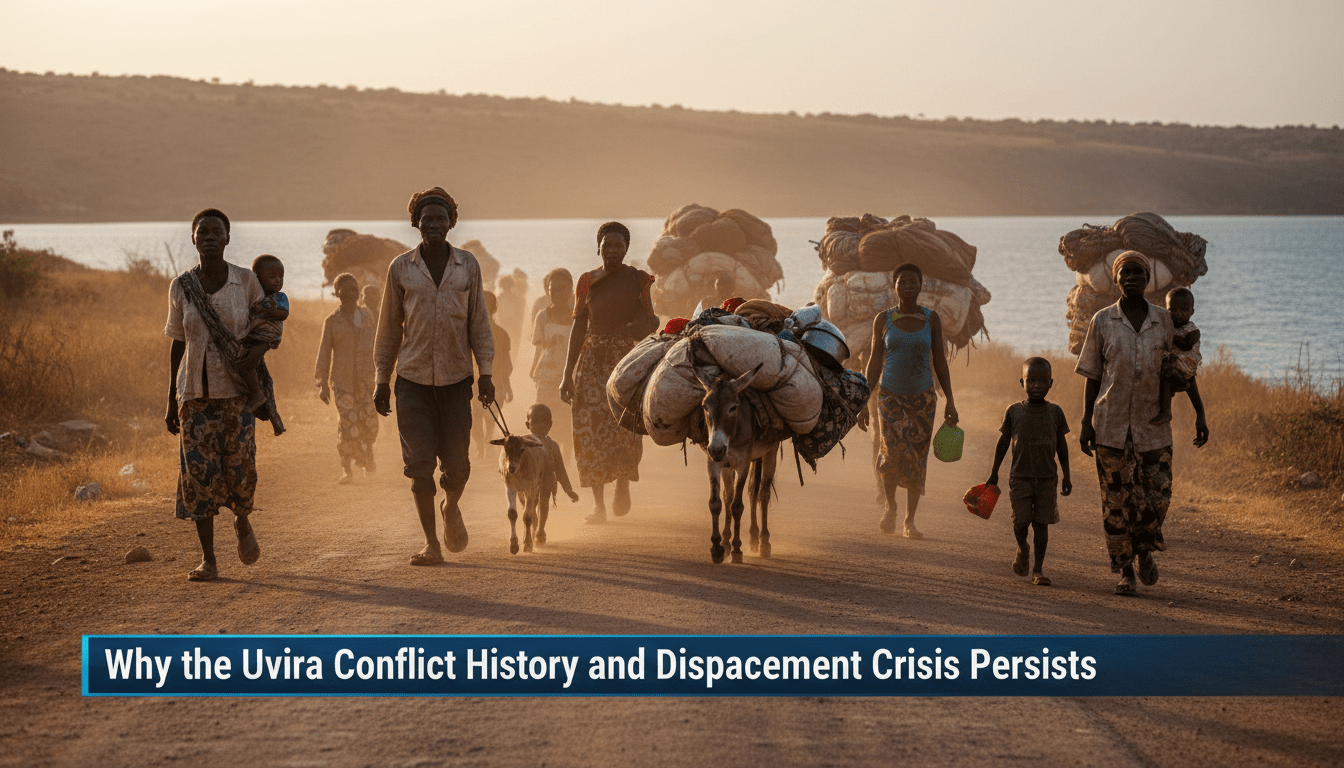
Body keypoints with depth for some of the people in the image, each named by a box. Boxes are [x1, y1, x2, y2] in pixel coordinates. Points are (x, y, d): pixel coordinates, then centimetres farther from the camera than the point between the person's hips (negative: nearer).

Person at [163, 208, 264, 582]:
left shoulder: (246, 281, 0)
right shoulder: (181, 287, 4)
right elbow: (177, 344, 9)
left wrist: (256, 350, -14)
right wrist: (171, 401, 7)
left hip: (236, 390, -1)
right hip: (195, 392, 1)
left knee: (239, 466, -7)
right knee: (198, 470, -5)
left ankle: (243, 521, 28)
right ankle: (208, 560, 4)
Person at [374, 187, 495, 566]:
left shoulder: (467, 265, 4)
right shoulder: (401, 268, 2)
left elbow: (479, 322, 8)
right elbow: (389, 327, 8)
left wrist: (485, 372, 2)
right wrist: (382, 380, 7)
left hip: (456, 378, 1)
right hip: (413, 378, 0)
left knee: (457, 462, 2)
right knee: (419, 464, -4)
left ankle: (451, 508, 35)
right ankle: (431, 543, 6)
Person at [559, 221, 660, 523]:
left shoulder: (638, 280, 4)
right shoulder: (587, 281, 7)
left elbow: (649, 323, 10)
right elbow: (579, 327, 10)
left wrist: (645, 326, -16)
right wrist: (568, 373, 6)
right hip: (592, 362, 1)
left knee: (625, 428, -12)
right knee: (591, 431, -7)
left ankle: (623, 484, 18)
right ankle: (599, 504, 1)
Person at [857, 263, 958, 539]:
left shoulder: (931, 319, 3)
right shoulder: (883, 319, 1)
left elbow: (940, 361, 5)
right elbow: (875, 362, 4)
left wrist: (950, 401, -1)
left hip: (923, 398, 1)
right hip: (891, 396, -1)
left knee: (917, 460, -1)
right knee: (894, 451, -21)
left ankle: (909, 522, 10)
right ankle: (890, 506, 2)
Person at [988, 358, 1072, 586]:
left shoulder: (1055, 412, 2)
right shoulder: (1014, 411, 0)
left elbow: (1061, 445, 9)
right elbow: (1003, 442, 8)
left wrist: (1066, 476, 8)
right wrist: (994, 472, 11)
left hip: (1047, 477, 1)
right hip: (1020, 475, -1)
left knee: (1042, 522, -1)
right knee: (1021, 520, -7)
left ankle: (1038, 569, 8)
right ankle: (1022, 549, 25)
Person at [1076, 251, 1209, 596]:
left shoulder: (1164, 321, 4)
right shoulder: (1102, 322, 2)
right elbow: (1092, 376, 5)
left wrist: (1199, 416, 5)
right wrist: (1086, 423, -1)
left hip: (1153, 423, 1)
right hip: (1111, 424, -1)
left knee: (1157, 496, -2)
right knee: (1116, 499, 1)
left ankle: (1144, 548, 27)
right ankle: (1124, 570, 13)